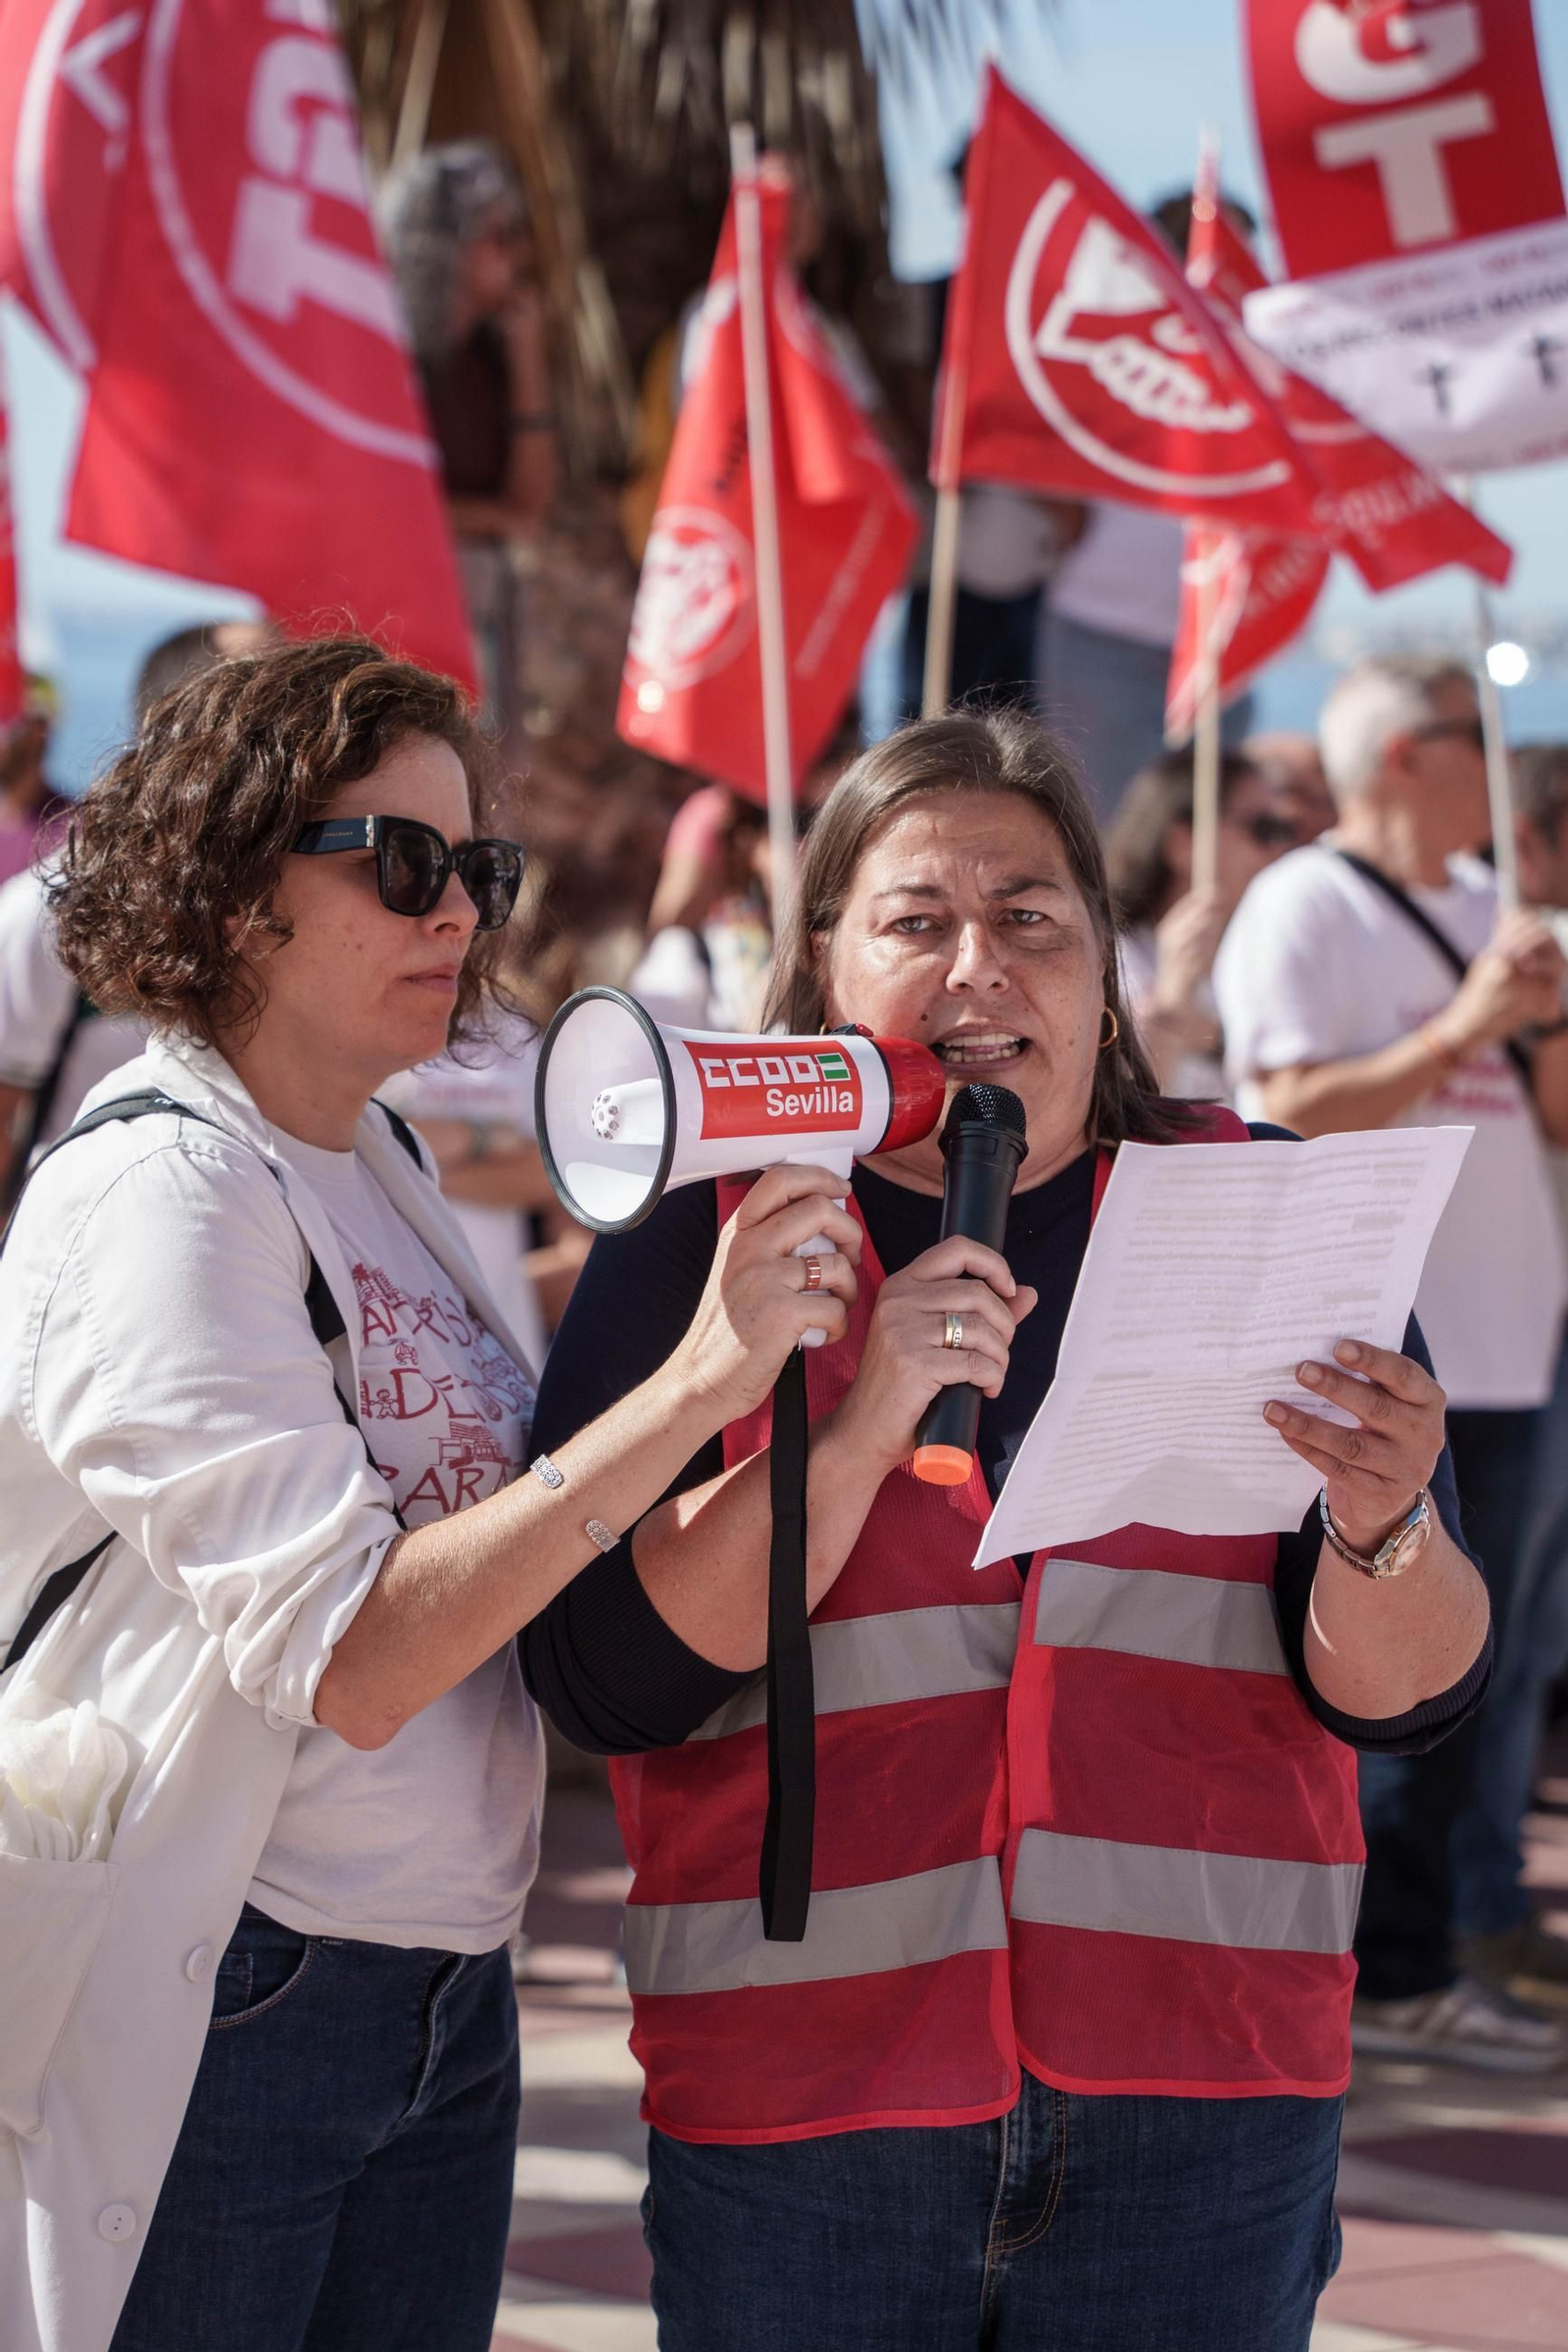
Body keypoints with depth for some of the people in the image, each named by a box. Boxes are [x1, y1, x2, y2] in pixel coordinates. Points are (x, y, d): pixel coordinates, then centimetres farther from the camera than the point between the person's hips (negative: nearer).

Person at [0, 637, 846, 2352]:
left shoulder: (379, 1163, 11)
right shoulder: (159, 1186, -14)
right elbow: (349, 1663, -24)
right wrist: (697, 1383, -26)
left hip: (446, 1998, 8)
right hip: (206, 2017, -8)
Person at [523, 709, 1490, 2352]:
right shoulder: (695, 1246, 2)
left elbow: (1409, 1695, 0)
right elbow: (599, 1684, -9)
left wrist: (1380, 1529, -21)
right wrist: (862, 1429, -20)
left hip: (1202, 2101, 1)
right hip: (796, 2110, -1)